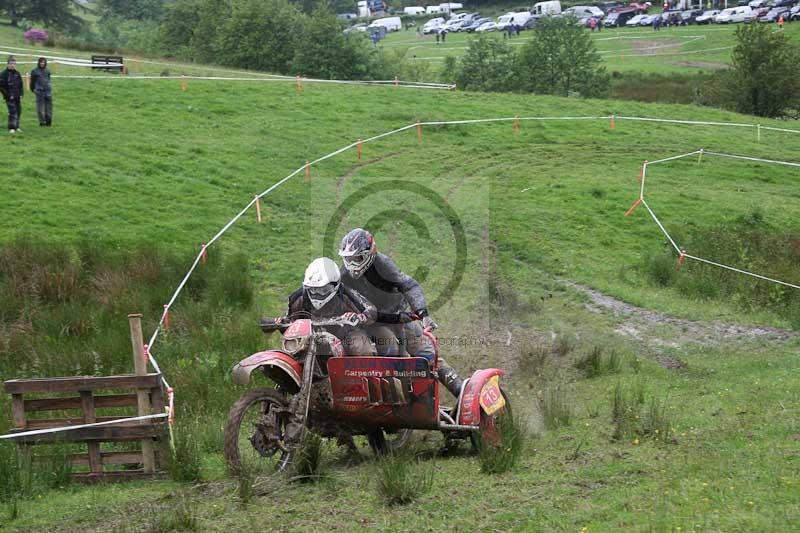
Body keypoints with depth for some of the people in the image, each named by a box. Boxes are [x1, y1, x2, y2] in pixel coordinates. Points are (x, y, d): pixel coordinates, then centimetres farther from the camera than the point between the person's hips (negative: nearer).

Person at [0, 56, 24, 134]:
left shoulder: (17, 74, 12)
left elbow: (21, 85, 21)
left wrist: (21, 94, 8)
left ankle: (16, 127, 20)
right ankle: (11, 128, -12)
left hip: (18, 97, 6)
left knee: (18, 111, 9)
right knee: (12, 112, -15)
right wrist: (8, 95, -14)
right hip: (10, 97, -6)